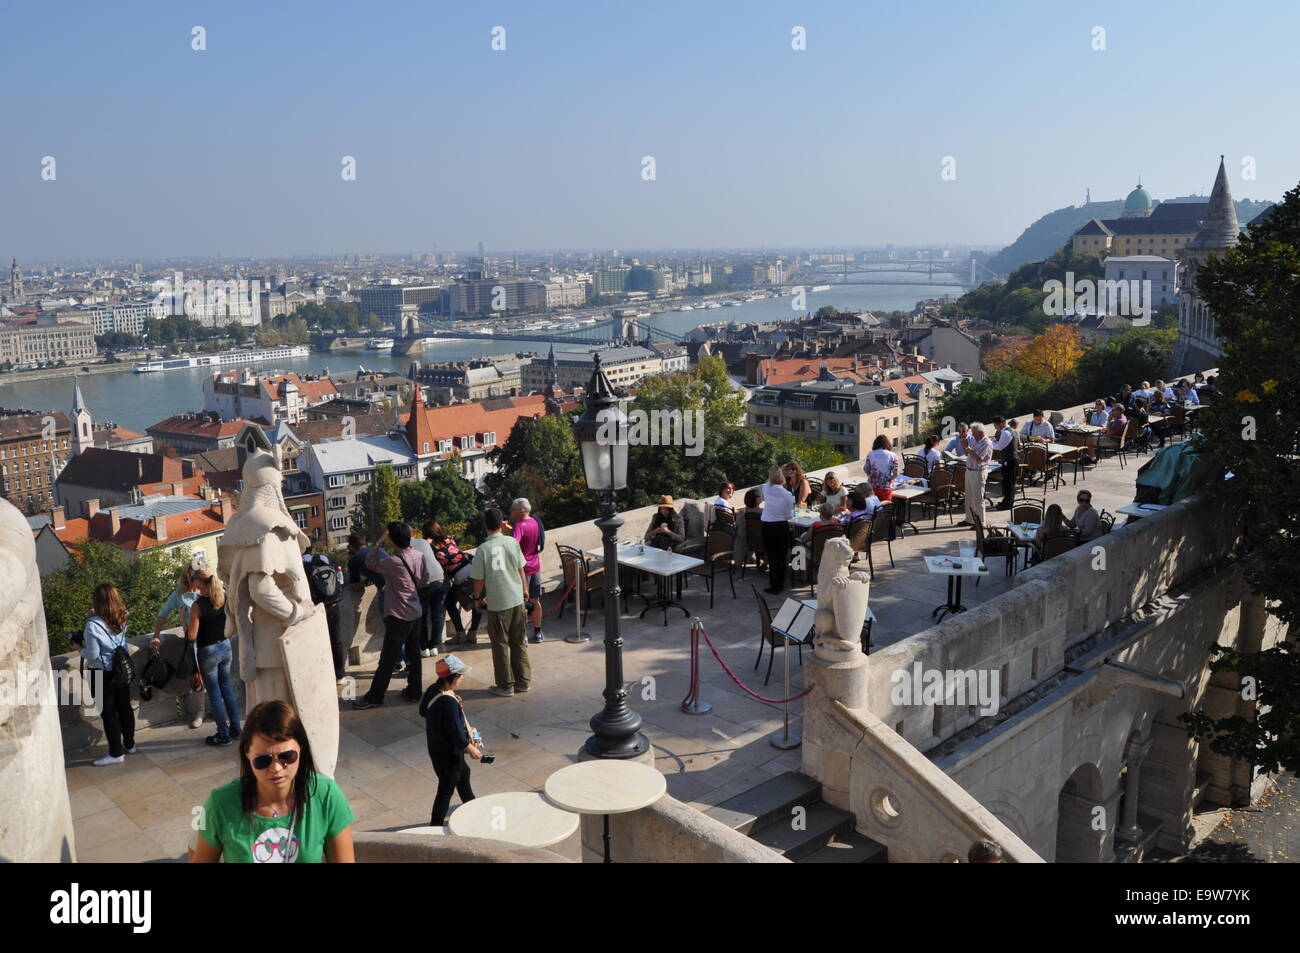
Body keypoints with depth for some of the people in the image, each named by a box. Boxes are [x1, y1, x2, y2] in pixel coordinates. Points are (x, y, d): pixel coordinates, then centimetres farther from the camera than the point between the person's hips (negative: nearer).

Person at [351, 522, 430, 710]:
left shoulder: (392, 562, -22)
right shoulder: (418, 556, -1)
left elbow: (369, 562, -8)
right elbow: (425, 580, 10)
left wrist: (380, 542, -6)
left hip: (398, 617, -7)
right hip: (416, 613, 7)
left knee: (387, 659, 1)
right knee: (414, 655, 15)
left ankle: (374, 697, 10)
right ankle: (414, 691, 23)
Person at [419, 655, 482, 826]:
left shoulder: (432, 690, -7)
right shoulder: (449, 703, -34)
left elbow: (423, 711, 11)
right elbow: (456, 732, -28)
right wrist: (471, 748, -11)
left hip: (435, 745, 10)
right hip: (448, 752, -10)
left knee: (463, 773, 30)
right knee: (446, 788, 9)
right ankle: (436, 825, 24)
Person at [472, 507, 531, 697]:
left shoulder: (483, 549, -14)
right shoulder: (512, 542, -5)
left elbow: (479, 579, -7)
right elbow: (520, 569, 6)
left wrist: (478, 598, 10)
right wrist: (525, 589, 21)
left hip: (497, 605, -3)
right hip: (517, 600, 4)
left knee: (501, 646, 9)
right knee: (519, 643, 15)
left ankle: (506, 685, 16)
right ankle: (522, 682, 23)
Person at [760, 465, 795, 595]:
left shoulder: (766, 489, -11)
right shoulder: (787, 494, -14)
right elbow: (789, 516, -7)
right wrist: (792, 510, 15)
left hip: (767, 526, 0)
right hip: (782, 526, 0)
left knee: (772, 556, 7)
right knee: (782, 556, 14)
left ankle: (774, 585, 7)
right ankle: (780, 583, 24)